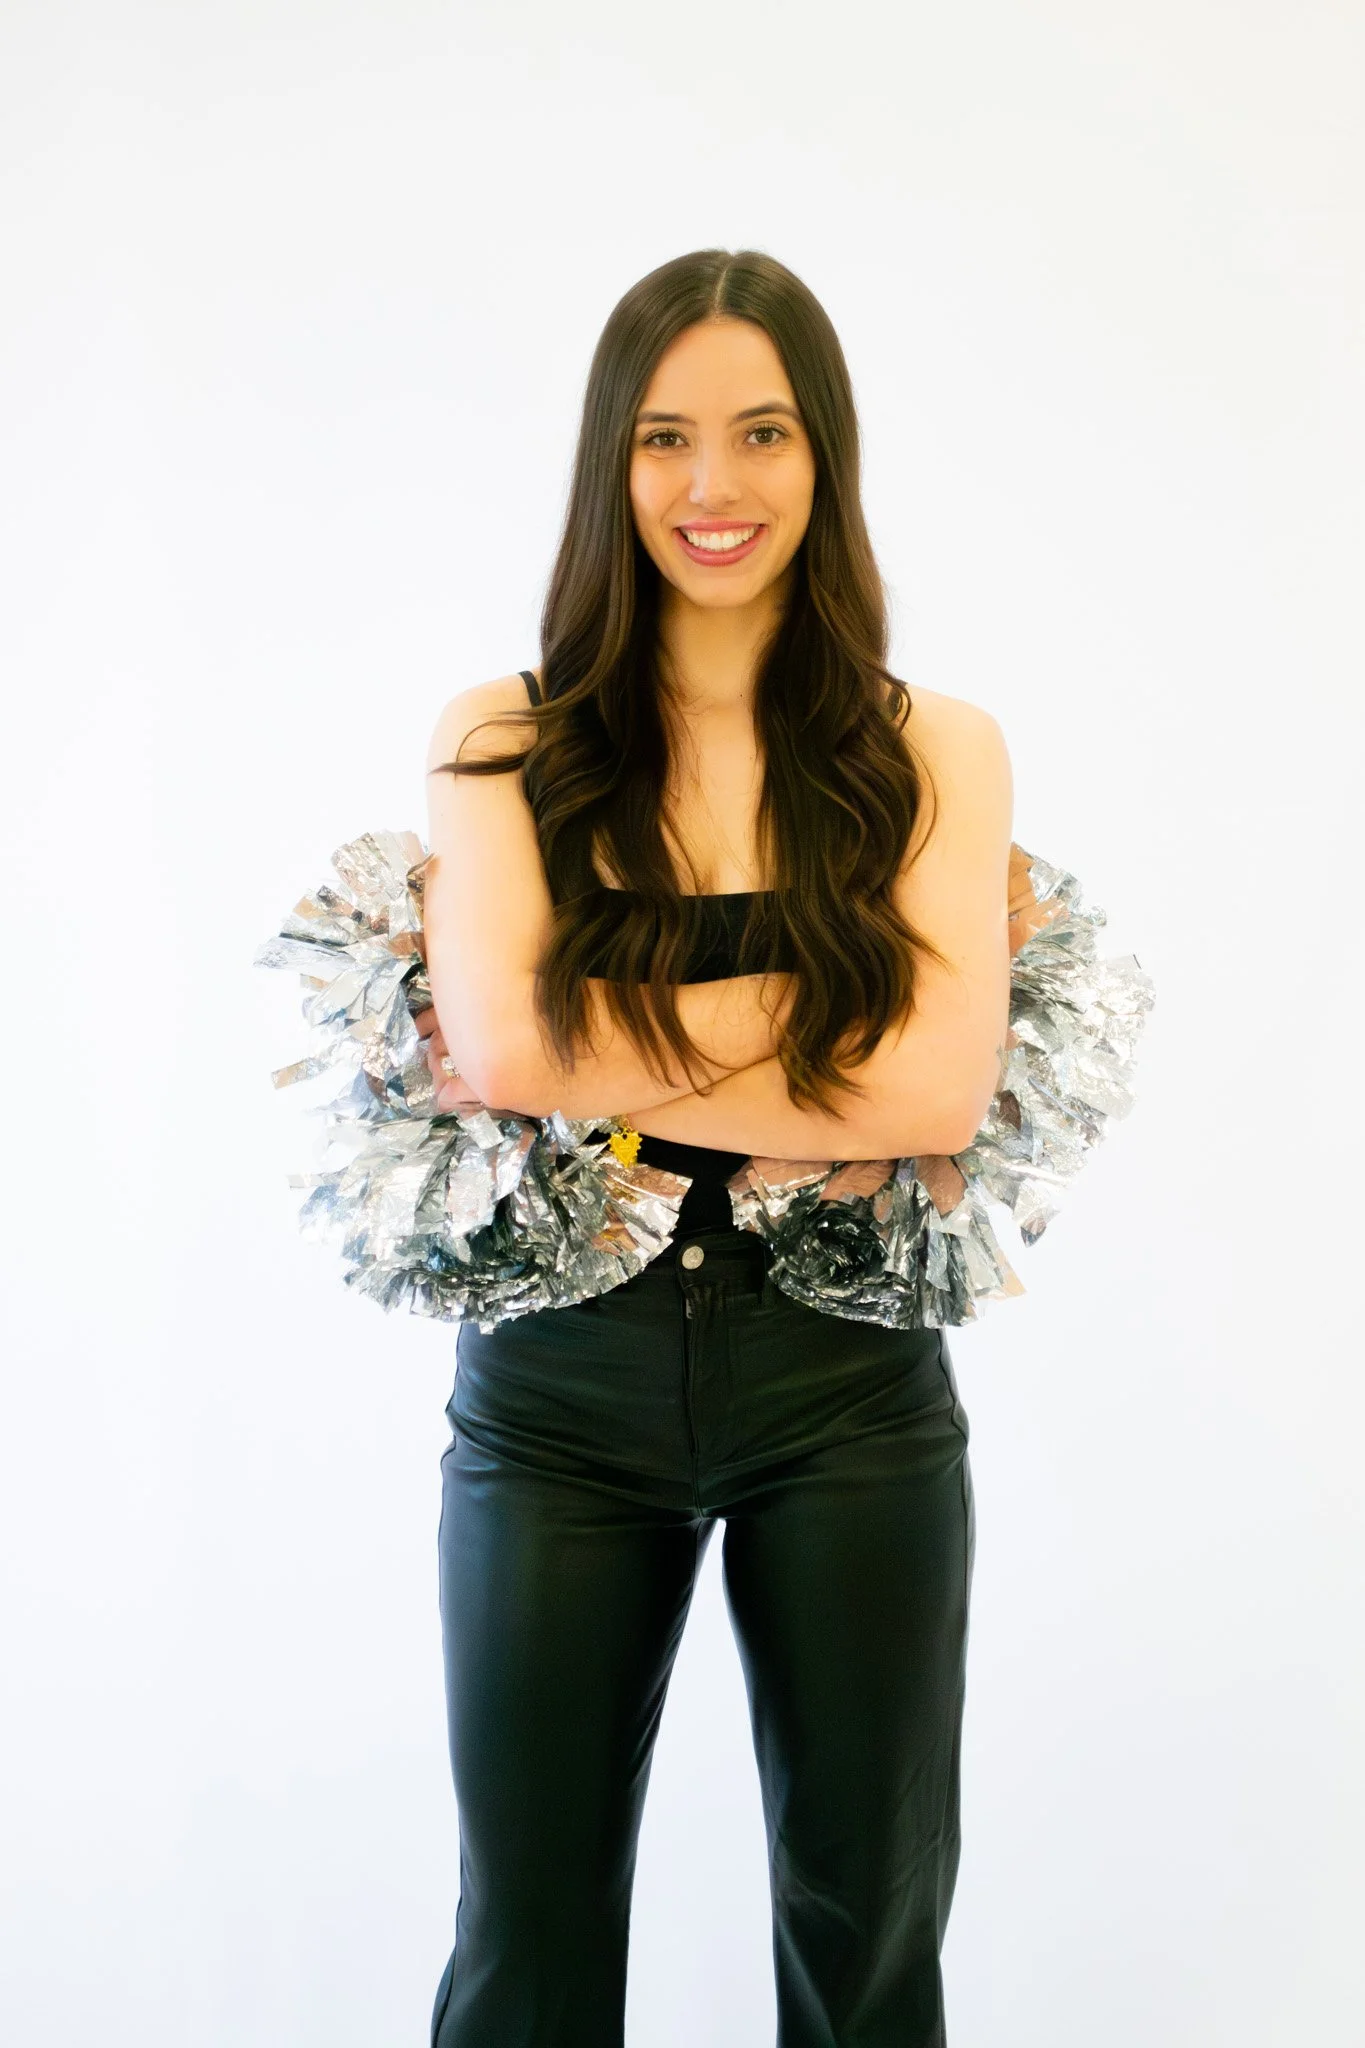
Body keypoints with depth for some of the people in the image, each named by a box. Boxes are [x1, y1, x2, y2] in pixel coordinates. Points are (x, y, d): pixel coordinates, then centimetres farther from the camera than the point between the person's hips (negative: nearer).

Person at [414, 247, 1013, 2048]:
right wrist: (818, 1007, -15)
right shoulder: (505, 742, 0)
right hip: (559, 1378, 0)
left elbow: (938, 1094, -14)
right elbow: (501, 1039, -16)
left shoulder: (938, 752, 0)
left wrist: (601, 1068, -14)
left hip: (847, 1382, 1)